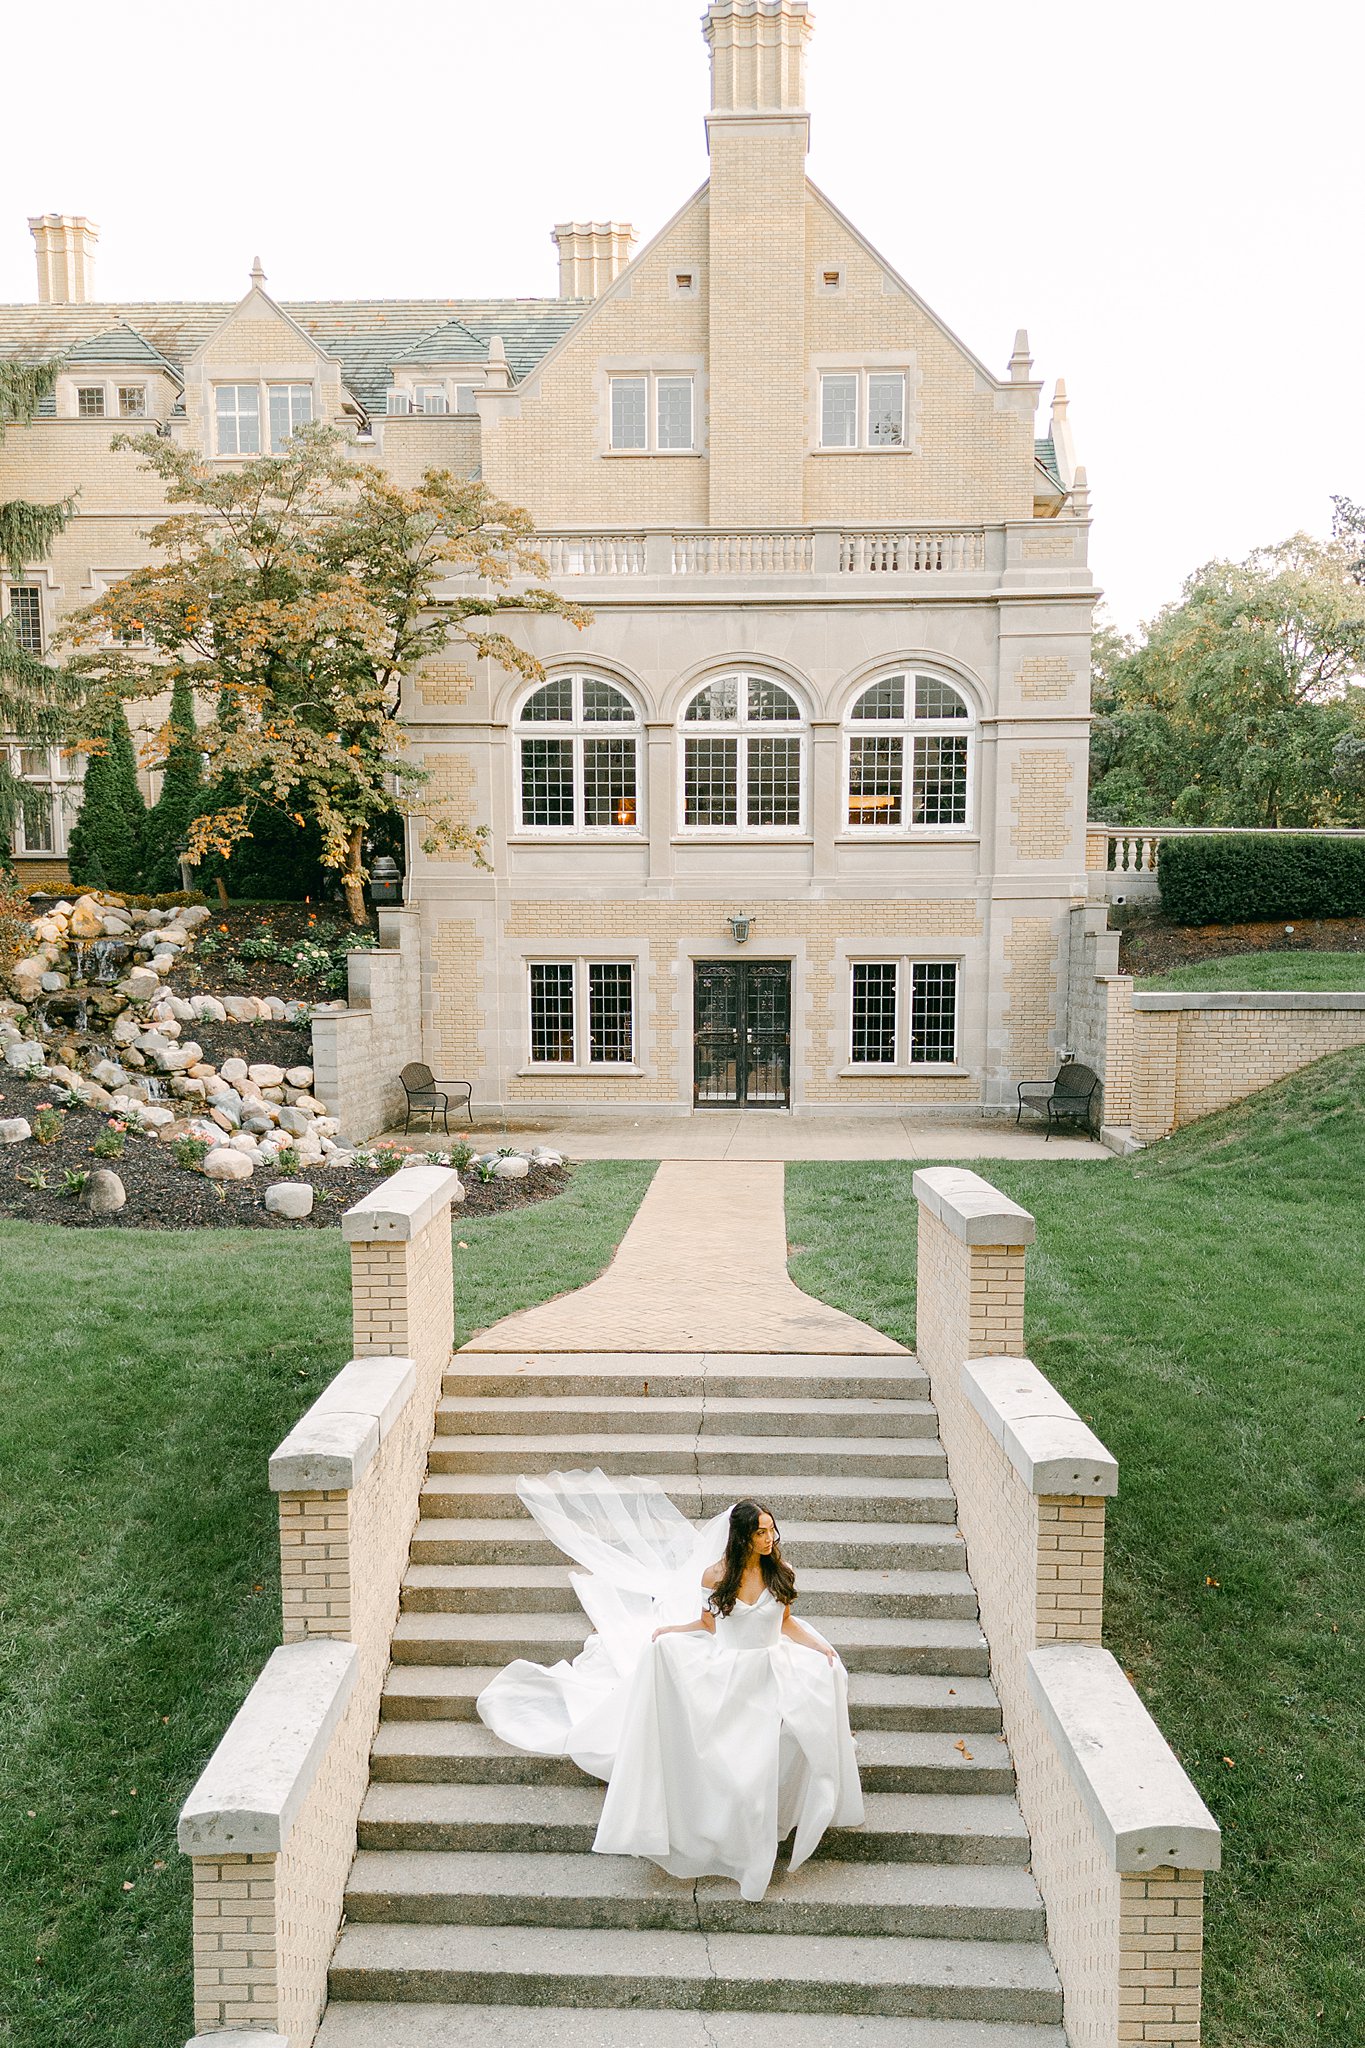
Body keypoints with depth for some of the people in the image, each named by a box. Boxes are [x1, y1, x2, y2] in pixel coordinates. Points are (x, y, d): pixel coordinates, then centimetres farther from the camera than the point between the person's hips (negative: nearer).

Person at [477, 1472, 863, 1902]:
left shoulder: (780, 1572, -6)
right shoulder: (715, 1576, -9)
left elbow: (787, 1624, 5)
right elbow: (707, 1625, 5)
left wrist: (821, 1647, -9)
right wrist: (667, 1630, -7)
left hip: (771, 1671, 1)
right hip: (724, 1673, -1)